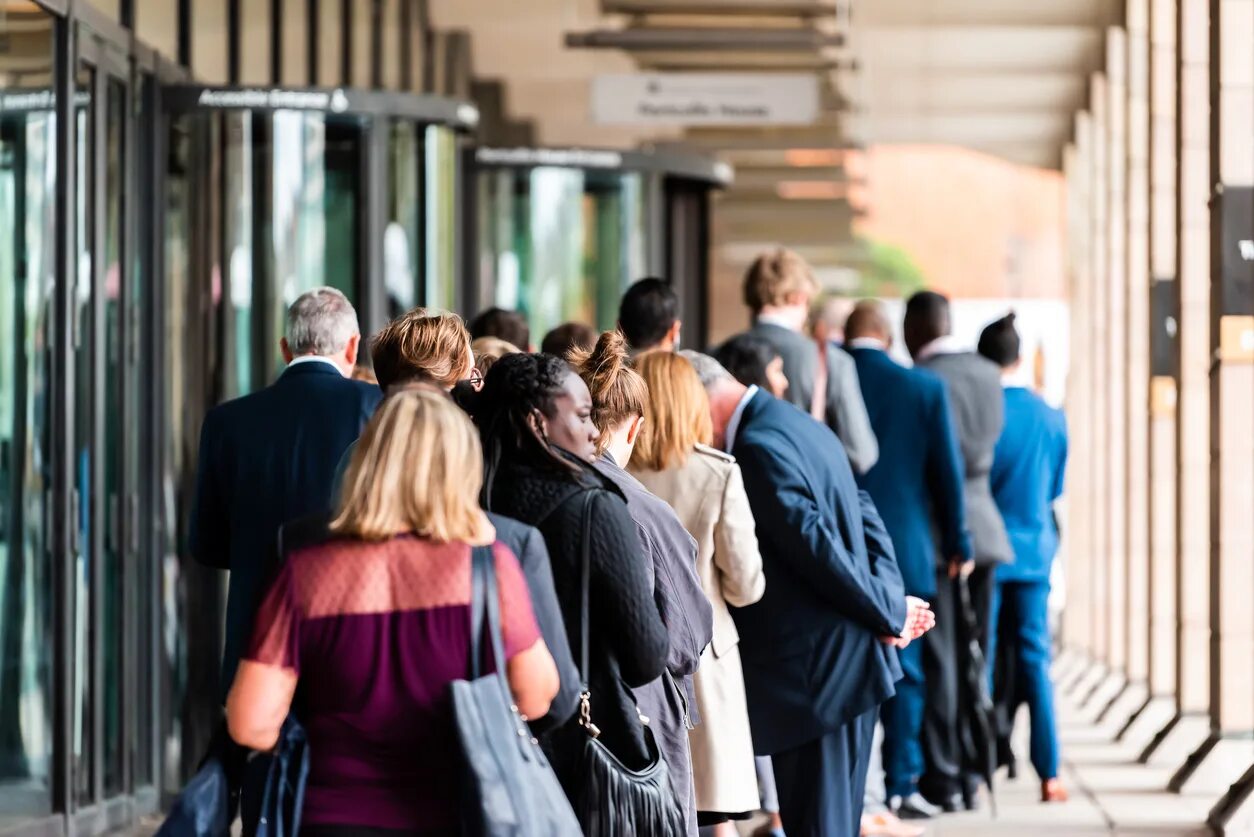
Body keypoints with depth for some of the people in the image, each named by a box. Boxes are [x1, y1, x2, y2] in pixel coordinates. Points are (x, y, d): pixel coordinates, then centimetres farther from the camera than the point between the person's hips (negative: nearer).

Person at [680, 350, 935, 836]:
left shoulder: (759, 446, -18)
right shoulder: (800, 427, 14)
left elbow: (815, 544, -21)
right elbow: (865, 518, 15)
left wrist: (890, 614, -10)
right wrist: (891, 606, 3)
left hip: (813, 669, -10)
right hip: (850, 657, 10)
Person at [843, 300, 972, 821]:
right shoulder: (924, 388, -3)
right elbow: (947, 471, -1)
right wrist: (957, 543, 10)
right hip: (904, 551, -1)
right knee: (903, 672, 5)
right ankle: (900, 787, 1)